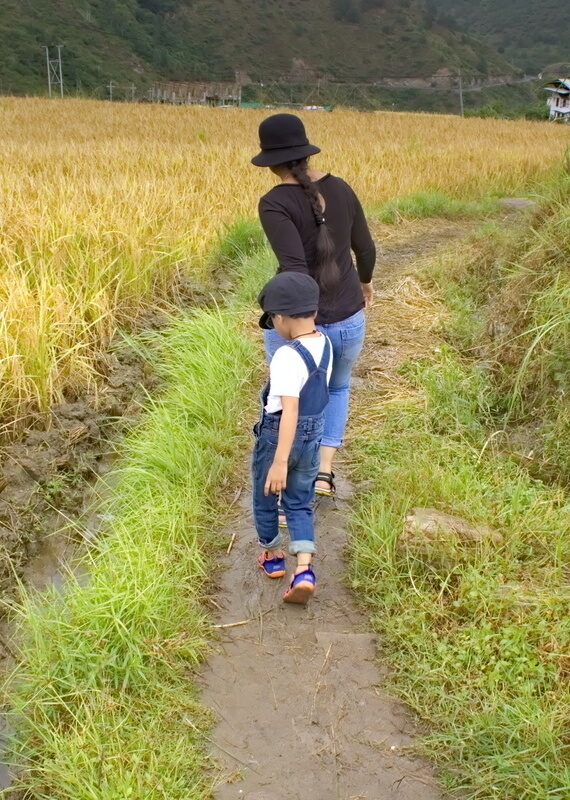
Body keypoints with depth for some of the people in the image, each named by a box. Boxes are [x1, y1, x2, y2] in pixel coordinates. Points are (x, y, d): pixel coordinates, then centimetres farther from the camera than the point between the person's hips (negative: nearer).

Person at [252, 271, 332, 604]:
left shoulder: (288, 356, -26)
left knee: (265, 498, 18)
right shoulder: (324, 344, -2)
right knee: (300, 502, 16)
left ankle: (273, 556, 37)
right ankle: (304, 570, 1)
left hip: (278, 436, -7)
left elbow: (290, 411, -31)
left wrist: (280, 461, -31)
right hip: (314, 435, 7)